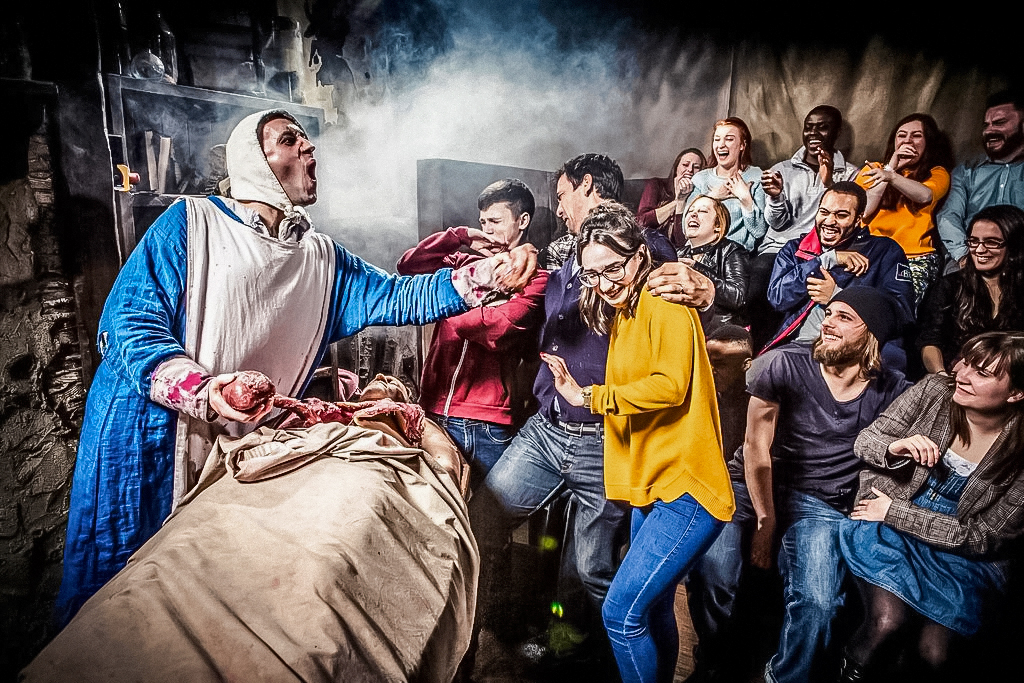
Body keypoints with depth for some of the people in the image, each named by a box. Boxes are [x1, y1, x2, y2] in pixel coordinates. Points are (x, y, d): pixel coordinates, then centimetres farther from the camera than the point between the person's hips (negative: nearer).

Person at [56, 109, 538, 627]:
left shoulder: (322, 261, 9)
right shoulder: (192, 223, -5)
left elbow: (395, 298, 2)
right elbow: (130, 320, -11)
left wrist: (483, 277, -11)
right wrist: (201, 390, -27)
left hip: (245, 448, 4)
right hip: (149, 436, -3)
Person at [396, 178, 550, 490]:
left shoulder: (534, 278, -1)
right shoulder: (465, 262, 15)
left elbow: (500, 329, -16)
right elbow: (408, 265, 6)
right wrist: (462, 236, 1)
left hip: (489, 426, -4)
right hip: (436, 412, 4)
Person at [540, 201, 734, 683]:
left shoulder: (665, 303, -9)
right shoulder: (619, 315, 16)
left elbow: (670, 385, -20)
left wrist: (591, 396, -15)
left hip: (685, 488, -9)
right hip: (652, 486, 9)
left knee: (622, 612, -9)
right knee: (652, 612, 19)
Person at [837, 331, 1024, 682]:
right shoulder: (934, 390, -10)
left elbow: (982, 537, -9)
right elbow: (863, 441, -2)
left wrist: (894, 511, -12)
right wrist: (894, 448, -25)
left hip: (960, 550, 0)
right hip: (886, 531, 0)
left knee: (933, 653, -17)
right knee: (886, 620, -21)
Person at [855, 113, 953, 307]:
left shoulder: (937, 173, 15)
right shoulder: (872, 169, 17)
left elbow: (925, 195, -11)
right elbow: (862, 210, -1)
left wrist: (891, 176, -29)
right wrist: (891, 166, 2)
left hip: (916, 258, -1)